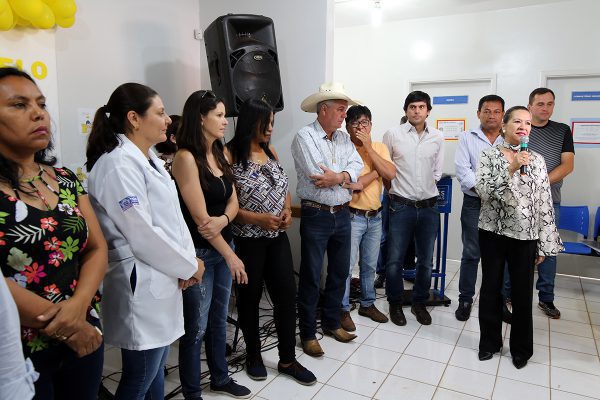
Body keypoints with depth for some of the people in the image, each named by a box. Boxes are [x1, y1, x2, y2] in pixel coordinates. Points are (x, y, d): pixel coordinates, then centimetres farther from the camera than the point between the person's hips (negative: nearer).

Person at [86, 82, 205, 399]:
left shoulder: (148, 158, 11)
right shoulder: (119, 165, -19)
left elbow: (172, 215, 11)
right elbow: (142, 234, -22)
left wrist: (187, 260, -3)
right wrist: (189, 266, -10)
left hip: (161, 282, 9)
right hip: (142, 287, -9)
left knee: (155, 369, 22)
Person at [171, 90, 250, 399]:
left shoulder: (221, 154, 7)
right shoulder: (186, 157, -17)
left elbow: (233, 200, 5)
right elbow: (200, 217, -19)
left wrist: (223, 220, -18)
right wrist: (231, 256, -14)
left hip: (223, 246, 8)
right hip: (198, 252, -7)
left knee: (219, 319, 20)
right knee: (196, 327, 7)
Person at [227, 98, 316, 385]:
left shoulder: (271, 151, 8)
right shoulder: (231, 155, -12)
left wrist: (287, 210, -2)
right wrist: (258, 219, -21)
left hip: (277, 237, 6)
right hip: (247, 240, -5)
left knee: (287, 295, 6)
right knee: (250, 297, 11)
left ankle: (287, 360, 22)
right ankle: (253, 355, 32)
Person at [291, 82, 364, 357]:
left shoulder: (344, 138, 11)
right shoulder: (304, 136, -10)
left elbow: (357, 165, -2)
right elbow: (318, 174, -21)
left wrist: (339, 176, -22)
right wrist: (350, 182, -7)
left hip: (342, 215, 7)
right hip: (316, 216, -7)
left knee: (340, 272, 16)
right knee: (310, 276, 3)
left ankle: (331, 322, 34)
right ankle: (308, 333, 18)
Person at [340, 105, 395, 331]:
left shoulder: (379, 147, 5)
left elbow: (390, 174, -12)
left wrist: (368, 147, -15)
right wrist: (377, 171, -12)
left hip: (375, 216, 5)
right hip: (352, 216, -5)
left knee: (370, 265, 18)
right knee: (346, 266, 1)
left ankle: (367, 304, 34)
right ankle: (343, 310, 17)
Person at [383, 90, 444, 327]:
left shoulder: (437, 138, 5)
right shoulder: (393, 134, -2)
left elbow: (437, 172, 15)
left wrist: (425, 188, 11)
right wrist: (397, 187, 7)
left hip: (429, 206, 3)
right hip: (401, 206, -2)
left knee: (426, 260, 11)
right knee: (395, 259, 1)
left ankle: (419, 303, 30)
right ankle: (395, 304, 21)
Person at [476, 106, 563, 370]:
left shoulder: (537, 161, 3)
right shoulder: (489, 156, -2)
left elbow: (545, 205, 3)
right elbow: (483, 191, -15)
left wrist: (544, 244, 1)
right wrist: (511, 168, -24)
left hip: (525, 236, 1)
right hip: (492, 233, -1)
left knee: (522, 293, 9)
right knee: (490, 288, 10)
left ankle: (521, 348, 29)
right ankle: (489, 341, 28)